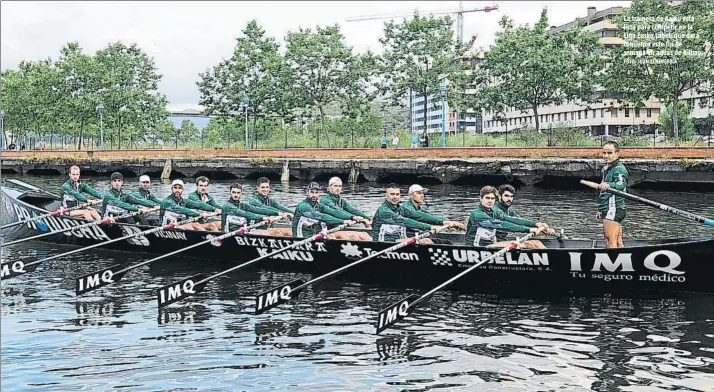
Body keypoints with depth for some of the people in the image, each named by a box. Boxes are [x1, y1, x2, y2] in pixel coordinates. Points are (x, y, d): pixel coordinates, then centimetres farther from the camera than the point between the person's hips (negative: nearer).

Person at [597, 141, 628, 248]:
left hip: (613, 210, -10)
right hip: (610, 211, 10)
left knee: (611, 242, -15)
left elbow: (620, 185, -33)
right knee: (618, 243, 11)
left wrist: (609, 185, -54)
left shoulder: (619, 169, -12)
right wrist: (601, 210, 29)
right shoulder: (606, 169, 20)